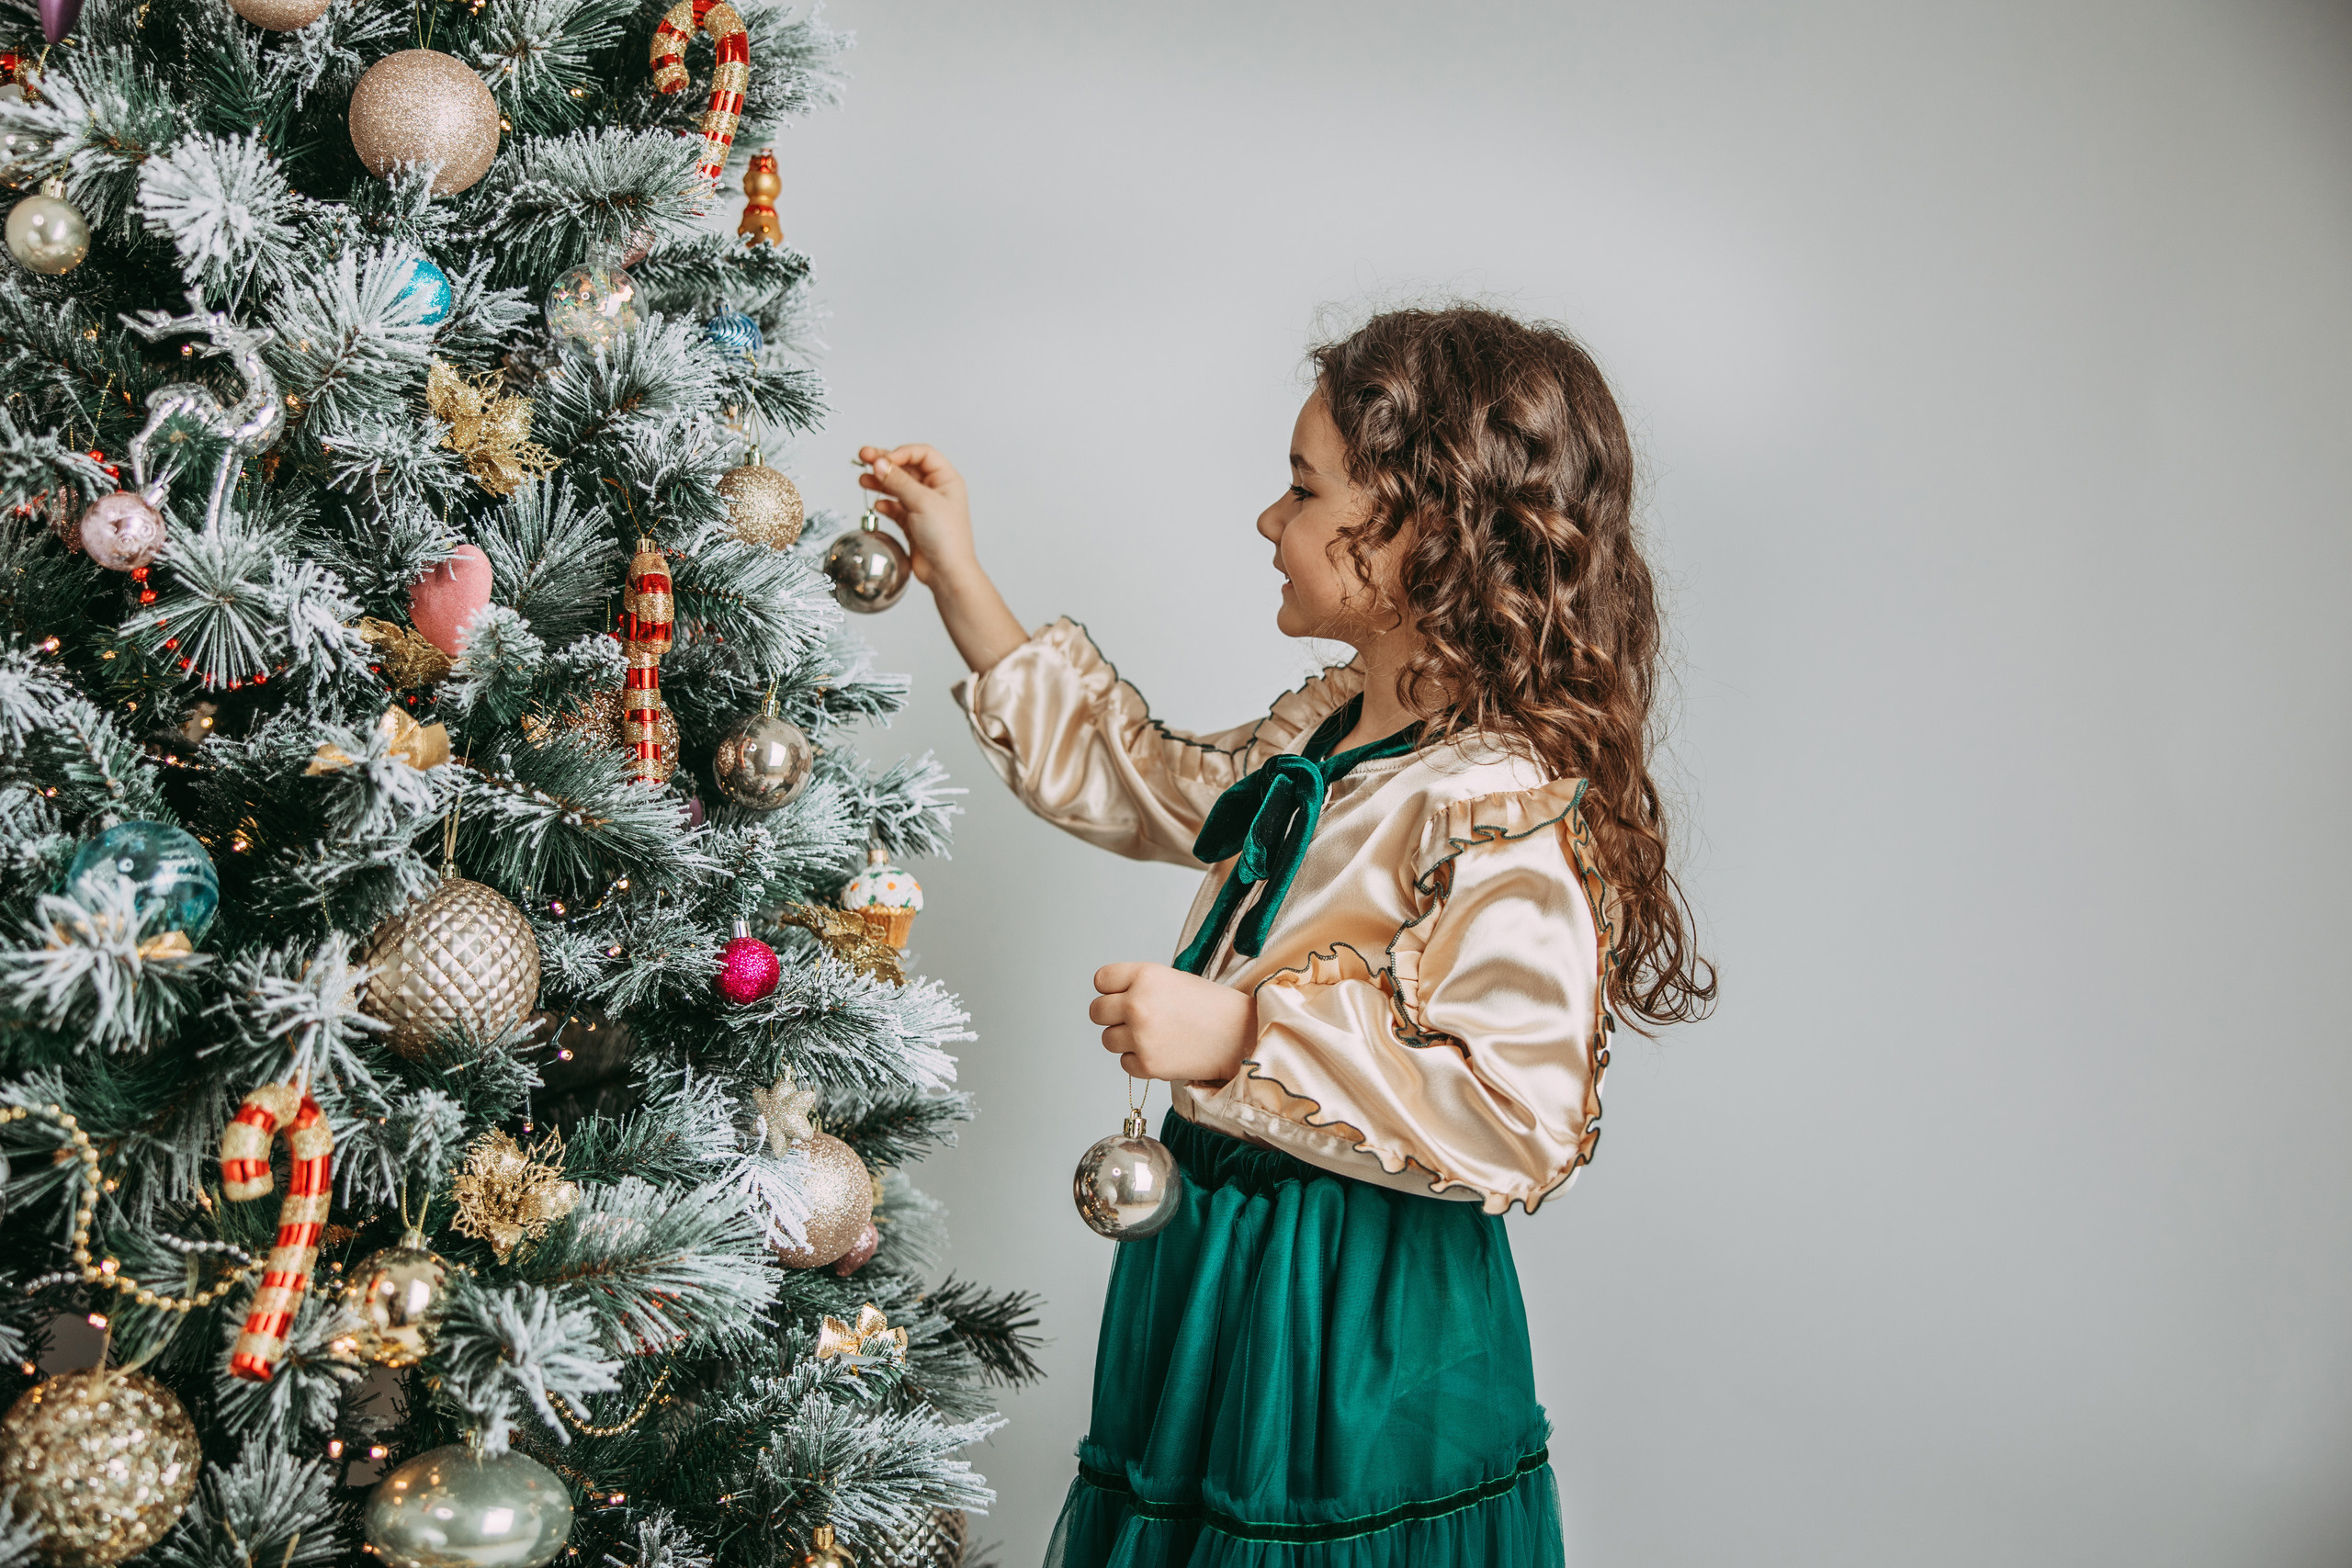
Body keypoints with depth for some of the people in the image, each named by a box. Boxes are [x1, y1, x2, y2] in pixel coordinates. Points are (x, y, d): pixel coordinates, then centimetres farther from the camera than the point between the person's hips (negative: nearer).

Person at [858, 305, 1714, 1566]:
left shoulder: (1506, 809, -24)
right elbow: (1142, 784, 20)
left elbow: (1519, 1119, -30)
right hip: (1222, 1265, 9)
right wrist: (959, 580, 18)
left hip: (1356, 1332, -9)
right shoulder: (1325, 731, 6)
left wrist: (1247, 1035, -31)